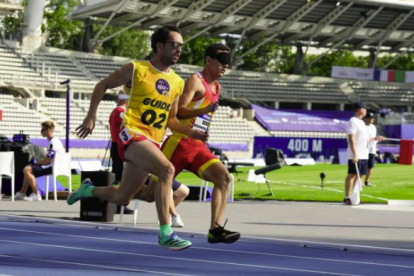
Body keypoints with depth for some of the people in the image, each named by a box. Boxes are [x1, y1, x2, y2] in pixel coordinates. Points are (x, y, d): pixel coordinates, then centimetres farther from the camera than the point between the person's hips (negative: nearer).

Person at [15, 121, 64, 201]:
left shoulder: (53, 142, -19)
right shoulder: (54, 140, 14)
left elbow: (47, 160, -21)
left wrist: (37, 163, -7)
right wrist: (38, 162, 9)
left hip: (52, 167, -11)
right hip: (51, 165, 11)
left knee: (27, 170, -18)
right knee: (28, 169, 17)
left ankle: (36, 195, -15)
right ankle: (22, 193, 17)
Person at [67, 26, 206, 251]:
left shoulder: (177, 83, 13)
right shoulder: (136, 70, -2)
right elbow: (102, 86, 7)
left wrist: (191, 132, 2)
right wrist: (91, 117, 0)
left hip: (153, 143, 7)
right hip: (132, 135, -7)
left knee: (122, 199, 13)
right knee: (167, 169, -31)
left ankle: (88, 189, 44)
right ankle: (165, 233, -30)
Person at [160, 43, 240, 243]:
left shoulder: (216, 87, 16)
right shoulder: (195, 81, -10)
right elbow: (178, 111, -22)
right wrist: (203, 111, -36)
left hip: (199, 147, 7)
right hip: (179, 143, -7)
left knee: (224, 178, -15)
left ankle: (215, 229, -21)